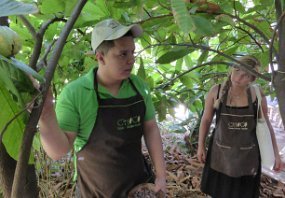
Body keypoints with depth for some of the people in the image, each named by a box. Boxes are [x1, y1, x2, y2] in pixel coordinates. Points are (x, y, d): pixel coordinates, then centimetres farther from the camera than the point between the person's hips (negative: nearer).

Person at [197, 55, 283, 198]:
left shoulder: (258, 95, -11)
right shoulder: (216, 91, -14)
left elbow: (266, 125, 1)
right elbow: (206, 120, -3)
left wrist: (276, 153, 2)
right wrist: (200, 146, -1)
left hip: (247, 154, 0)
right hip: (220, 152, 0)